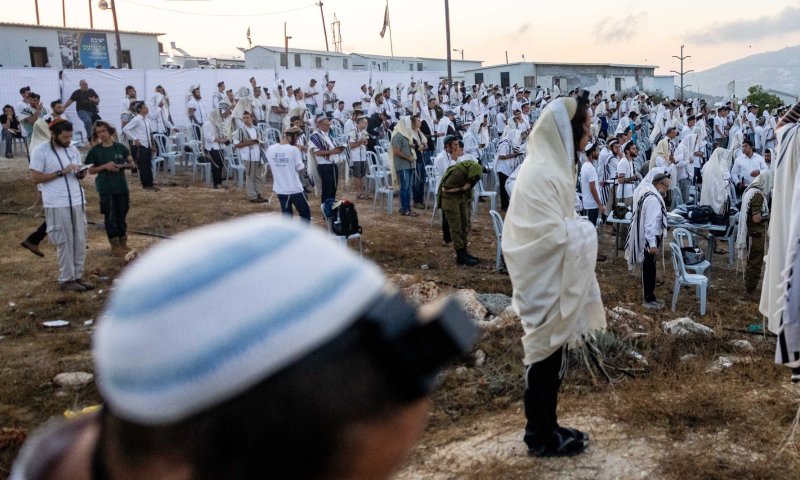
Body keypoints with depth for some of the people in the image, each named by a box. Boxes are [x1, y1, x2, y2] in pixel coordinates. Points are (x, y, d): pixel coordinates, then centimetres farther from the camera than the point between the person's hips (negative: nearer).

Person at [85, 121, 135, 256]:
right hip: (105, 189, -2)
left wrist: (122, 165, -14)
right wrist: (105, 166, -16)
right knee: (110, 217, 3)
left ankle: (123, 242, 25)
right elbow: (91, 170, -1)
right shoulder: (95, 150, -2)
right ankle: (115, 245, 14)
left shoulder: (120, 147, 2)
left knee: (121, 215, 10)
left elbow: (132, 163, 6)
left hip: (121, 186, 2)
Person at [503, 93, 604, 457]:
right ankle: (541, 437, 20)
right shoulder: (542, 173, -22)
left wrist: (577, 229, 2)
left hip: (556, 280, 10)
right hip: (546, 284, -10)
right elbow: (554, 234, -25)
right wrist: (585, 231, -10)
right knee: (546, 359, 4)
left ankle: (545, 428, 32)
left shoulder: (553, 165, 11)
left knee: (551, 358, 18)